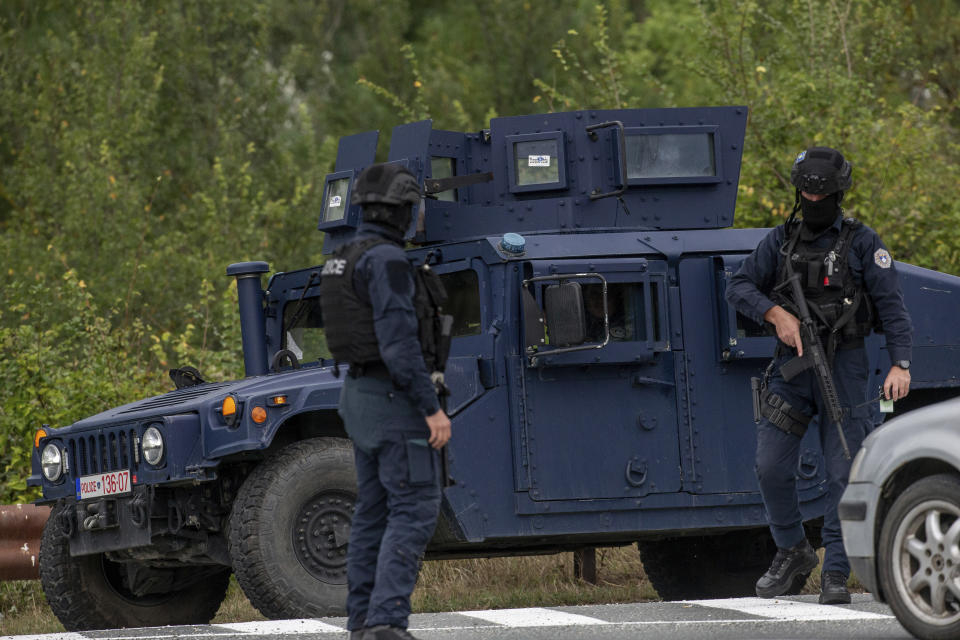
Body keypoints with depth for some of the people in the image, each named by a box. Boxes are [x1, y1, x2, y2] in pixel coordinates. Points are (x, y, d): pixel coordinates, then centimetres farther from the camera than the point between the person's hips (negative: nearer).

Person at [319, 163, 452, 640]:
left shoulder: (343, 261, 13)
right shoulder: (387, 261, -17)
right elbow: (398, 343, -23)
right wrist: (432, 408, -21)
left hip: (360, 394, 10)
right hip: (396, 398, -10)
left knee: (374, 511, 12)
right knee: (414, 509, -10)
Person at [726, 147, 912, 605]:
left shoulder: (861, 243, -1)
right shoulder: (781, 241, 9)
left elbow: (891, 305, -6)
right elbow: (739, 288, 5)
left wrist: (900, 364, -18)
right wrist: (777, 313, -14)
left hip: (843, 368, -3)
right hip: (791, 368, 3)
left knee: (843, 473, -4)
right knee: (771, 467, -3)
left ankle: (835, 574, 0)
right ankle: (792, 553, 18)